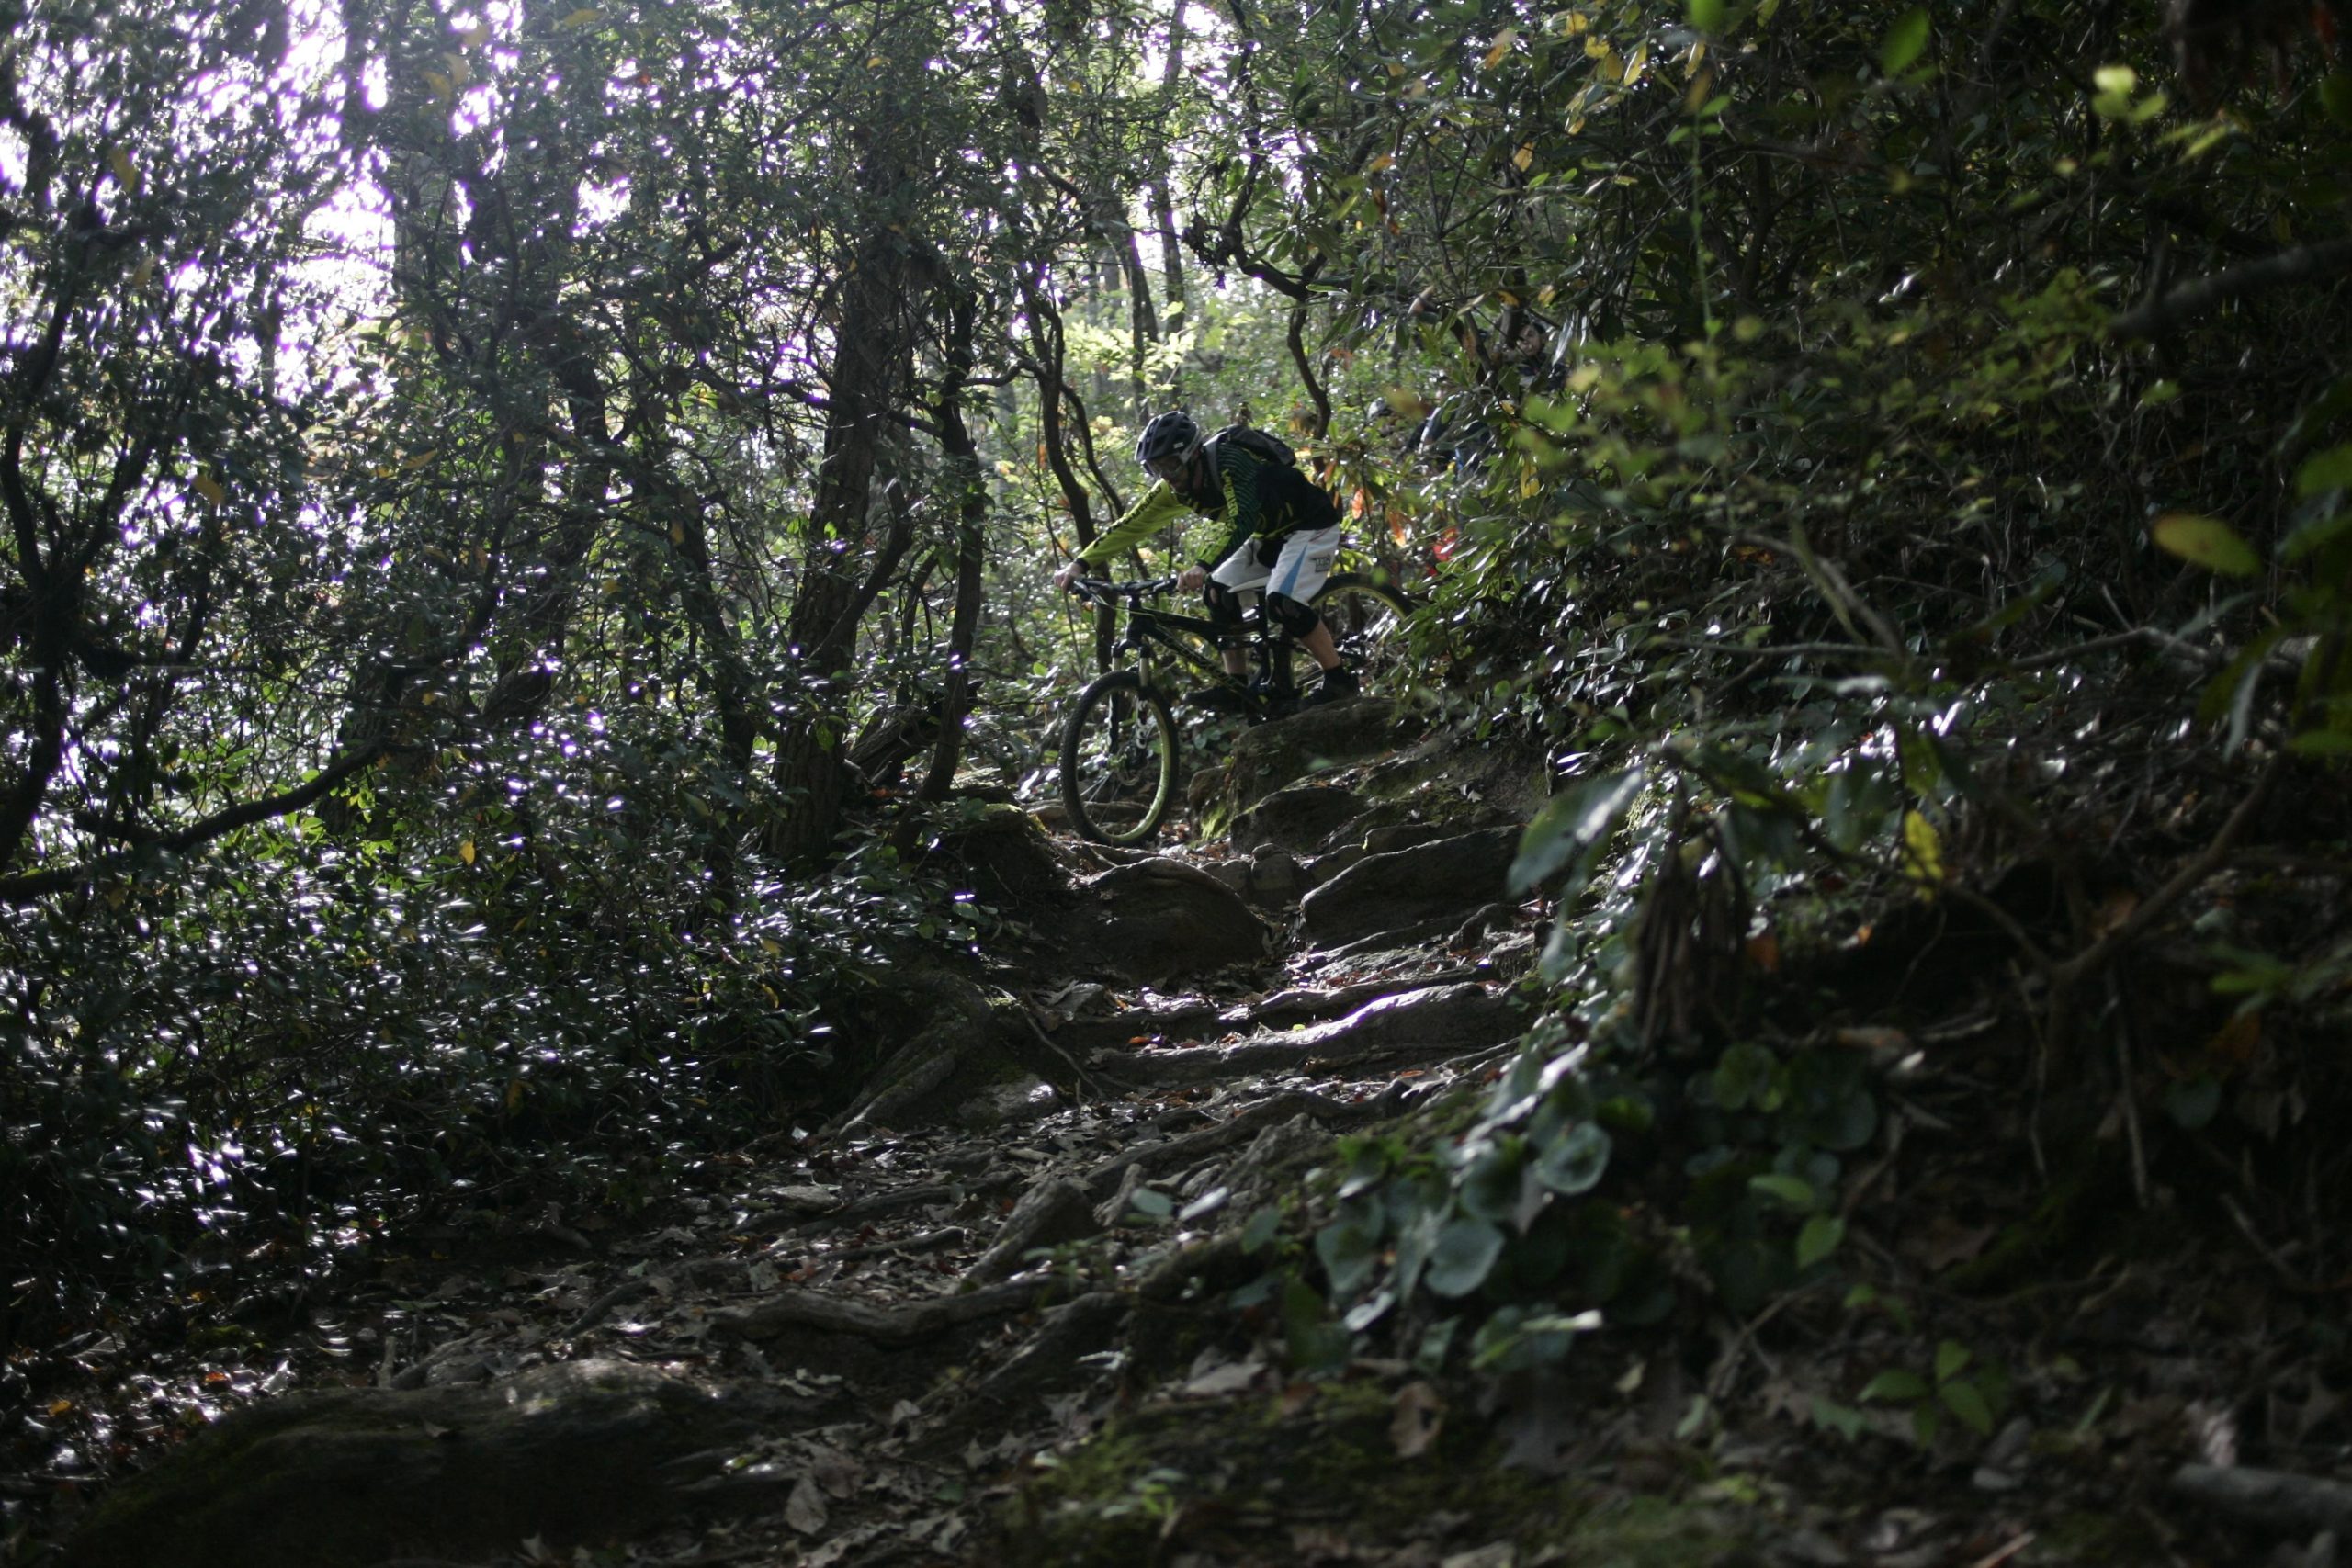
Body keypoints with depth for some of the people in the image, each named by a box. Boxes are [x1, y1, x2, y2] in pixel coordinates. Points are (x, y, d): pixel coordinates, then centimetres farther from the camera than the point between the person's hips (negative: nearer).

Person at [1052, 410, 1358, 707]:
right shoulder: (1175, 488, -8)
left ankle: (1339, 679, -11)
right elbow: (1130, 526, -6)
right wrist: (1079, 564, -16)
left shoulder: (1229, 462, -31)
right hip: (1270, 533, 9)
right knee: (1218, 592, -3)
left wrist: (1204, 567, -58)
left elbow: (1243, 521, -44)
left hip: (1310, 524, -9)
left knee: (1282, 601, -26)